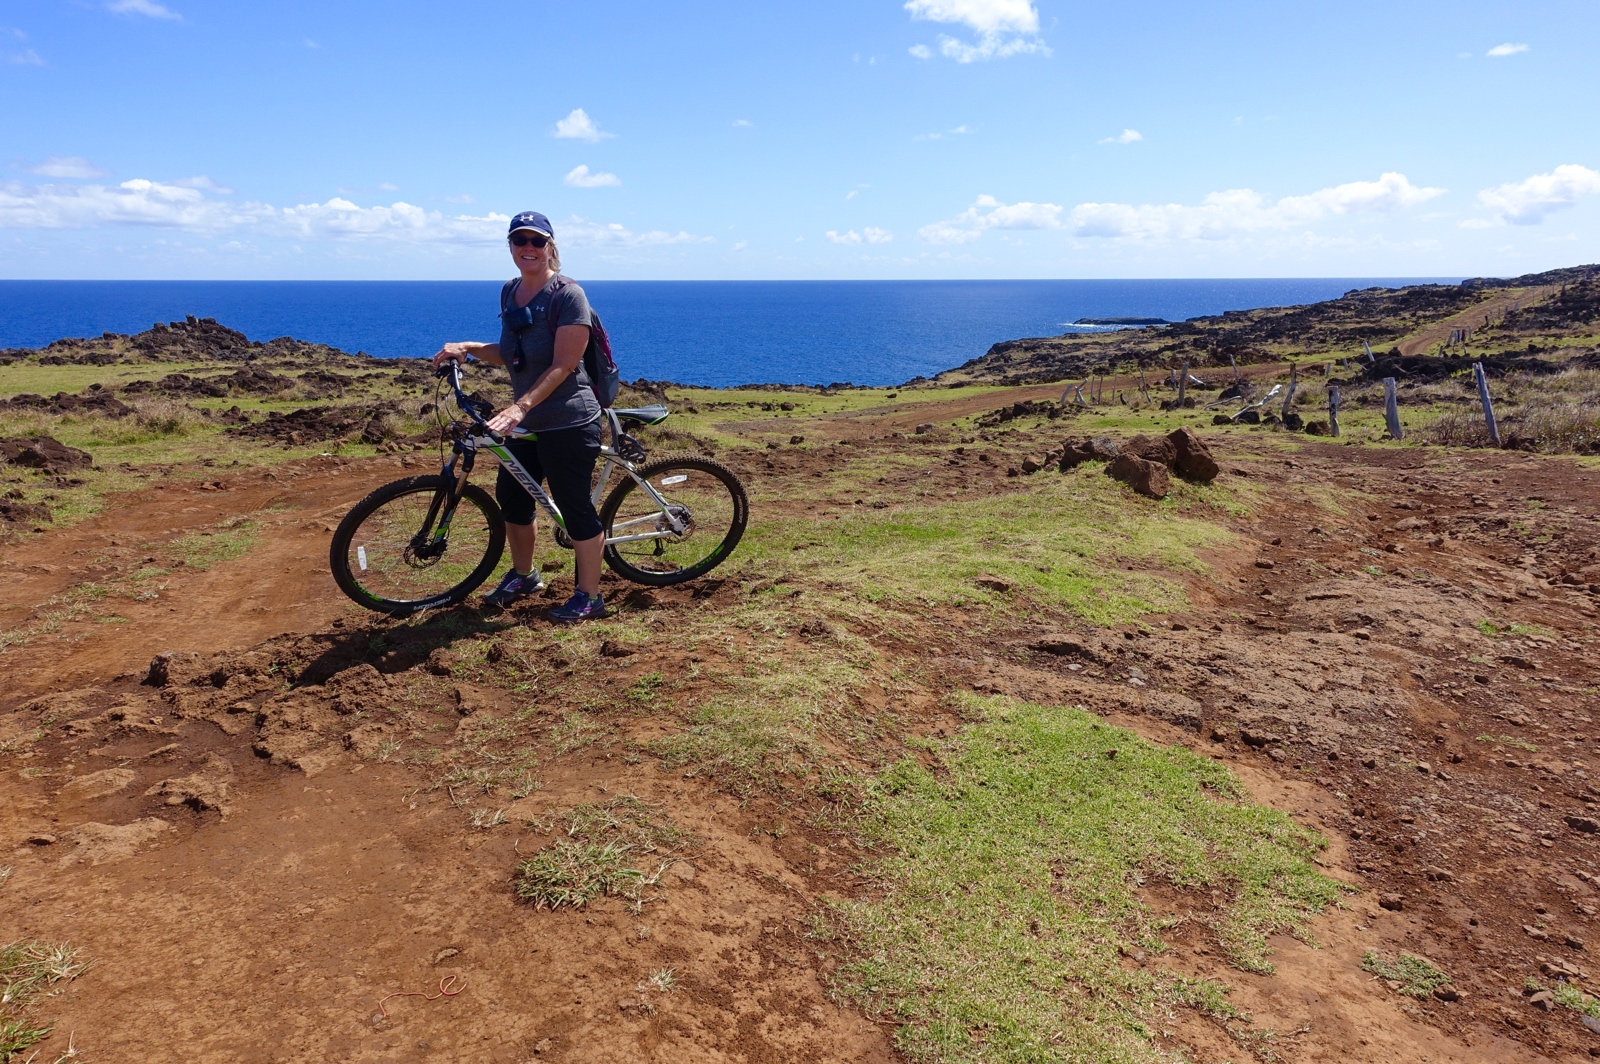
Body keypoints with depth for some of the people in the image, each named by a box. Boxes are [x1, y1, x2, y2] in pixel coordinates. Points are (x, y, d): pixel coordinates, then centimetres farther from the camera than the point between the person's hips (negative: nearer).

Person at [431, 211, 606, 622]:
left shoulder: (567, 295, -14)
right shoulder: (510, 292, 9)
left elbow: (562, 365, -21)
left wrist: (520, 407, -29)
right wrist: (467, 348, 0)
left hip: (568, 423, -8)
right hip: (527, 422, 9)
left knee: (574, 507, -1)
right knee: (511, 496, 18)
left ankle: (589, 597, 14)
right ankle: (522, 576, 40)